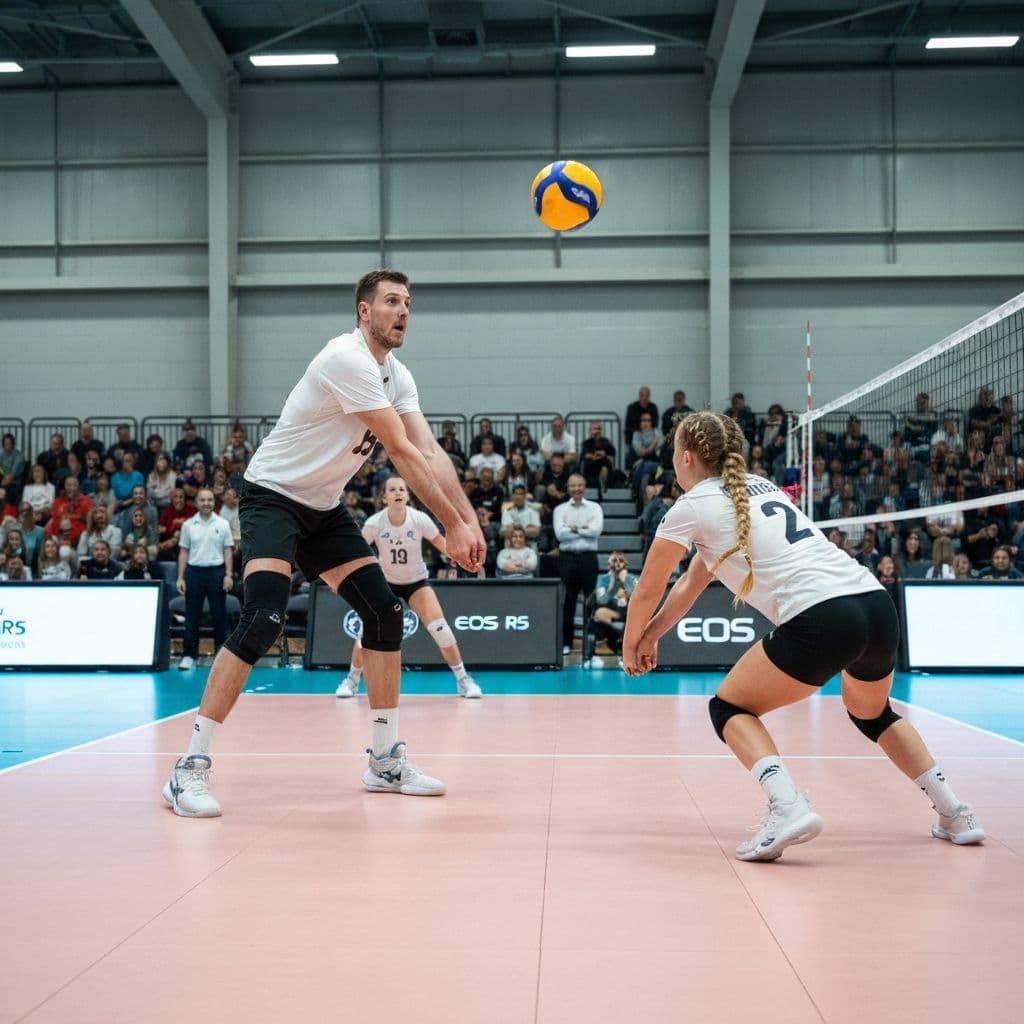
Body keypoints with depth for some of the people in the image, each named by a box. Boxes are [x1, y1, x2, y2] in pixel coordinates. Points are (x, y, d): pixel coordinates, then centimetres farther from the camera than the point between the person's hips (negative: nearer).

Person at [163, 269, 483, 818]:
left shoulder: (398, 377, 6)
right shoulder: (347, 358, -22)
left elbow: (430, 453, -4)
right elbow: (402, 453, -25)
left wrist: (469, 521, -17)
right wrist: (452, 525, -23)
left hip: (324, 507, 9)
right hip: (273, 497, -9)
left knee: (385, 613, 2)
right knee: (263, 619, -25)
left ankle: (386, 760, 13)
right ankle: (190, 767, -17)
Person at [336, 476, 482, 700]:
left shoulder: (420, 519, -21)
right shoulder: (375, 523, -21)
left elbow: (441, 543, -11)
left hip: (416, 582, 0)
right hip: (385, 582, 0)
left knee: (439, 628, -16)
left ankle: (462, 678, 1)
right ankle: (352, 679, 15)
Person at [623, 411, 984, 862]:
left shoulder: (692, 506, 6)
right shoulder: (760, 486, 27)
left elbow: (647, 592, 17)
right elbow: (692, 581, 35)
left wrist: (632, 645, 35)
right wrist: (650, 637, 39)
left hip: (821, 619, -8)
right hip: (878, 606, 8)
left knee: (729, 709, 12)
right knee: (872, 713, 34)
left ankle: (788, 807, -11)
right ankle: (955, 814, 30)